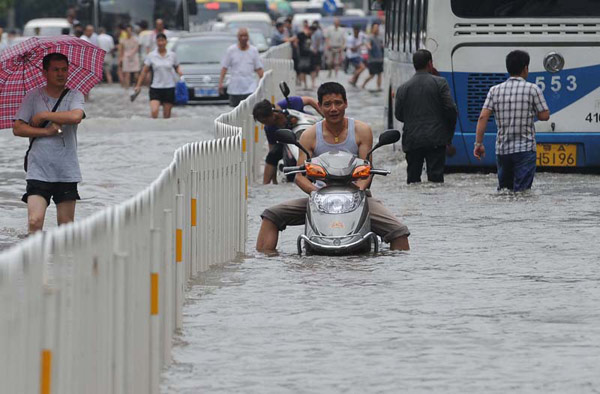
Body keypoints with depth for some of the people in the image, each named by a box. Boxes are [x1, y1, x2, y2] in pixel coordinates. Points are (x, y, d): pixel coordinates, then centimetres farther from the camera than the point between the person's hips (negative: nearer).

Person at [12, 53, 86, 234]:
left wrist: (43, 116, -10)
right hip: (38, 171, -1)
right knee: (35, 221, -16)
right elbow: (17, 129, -1)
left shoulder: (75, 96, 4)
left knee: (66, 224, 6)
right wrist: (46, 132, -12)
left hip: (67, 173, 1)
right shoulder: (33, 97, 4)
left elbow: (76, 116, -18)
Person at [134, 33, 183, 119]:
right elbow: (144, 71, 4)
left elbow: (177, 68, 16)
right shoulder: (151, 56, 1)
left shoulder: (172, 55, 4)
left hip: (169, 88, 1)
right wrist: (138, 85, 2)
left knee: (167, 115, 3)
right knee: (154, 111, -19)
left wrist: (181, 76, -5)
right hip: (155, 88, -1)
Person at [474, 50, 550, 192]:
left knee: (503, 189, 16)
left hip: (502, 149, 4)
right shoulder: (532, 89, -5)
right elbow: (544, 115, -3)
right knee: (521, 191, -6)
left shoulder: (495, 90, 4)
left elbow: (483, 117, -3)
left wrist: (478, 143, -1)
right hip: (525, 148, -4)